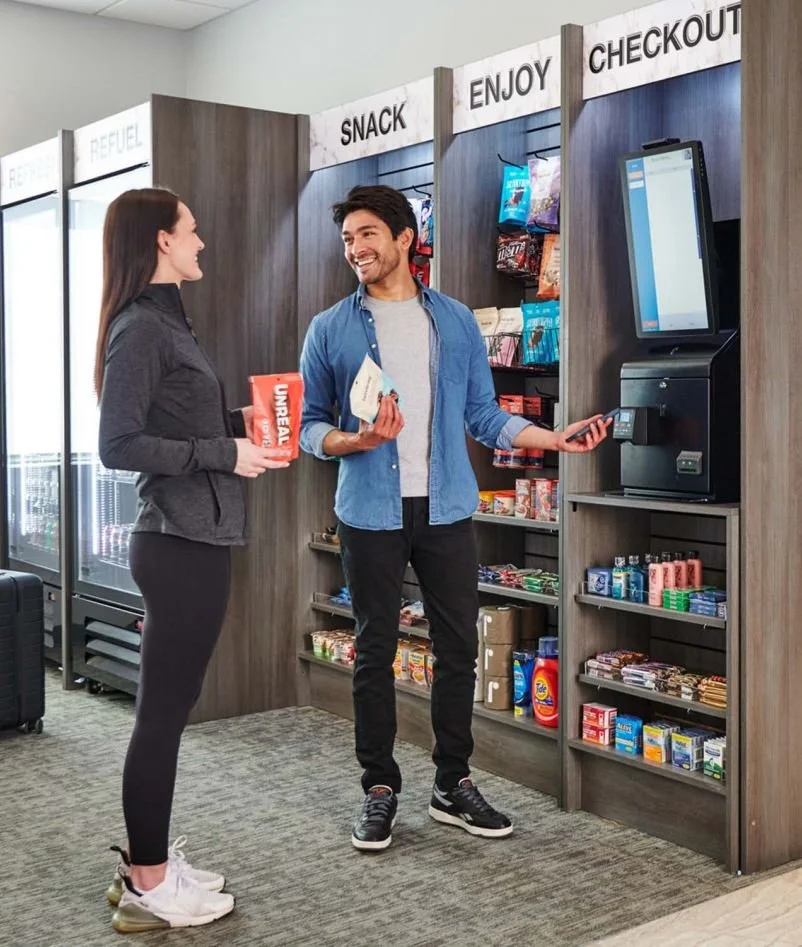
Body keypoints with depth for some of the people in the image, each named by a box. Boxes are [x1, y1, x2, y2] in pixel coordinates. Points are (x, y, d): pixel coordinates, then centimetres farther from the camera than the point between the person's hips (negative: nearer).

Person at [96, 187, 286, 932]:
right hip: (180, 544, -10)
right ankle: (148, 887, 11)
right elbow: (119, 445, -20)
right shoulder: (140, 327, -14)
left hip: (191, 541, 10)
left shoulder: (161, 321, 16)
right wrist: (224, 454, -17)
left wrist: (237, 422, 9)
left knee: (167, 709, 15)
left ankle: (149, 864, 27)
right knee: (162, 712, -1)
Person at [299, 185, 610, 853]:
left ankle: (454, 785, 21)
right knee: (376, 652, 5)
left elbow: (483, 415, 11)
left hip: (447, 510, 2)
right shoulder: (331, 330, 3)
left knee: (459, 649, 6)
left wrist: (555, 439, 0)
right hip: (371, 515, -2)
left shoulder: (456, 322, 8)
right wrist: (355, 441, -17)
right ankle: (380, 790, 19)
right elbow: (310, 425, 3)